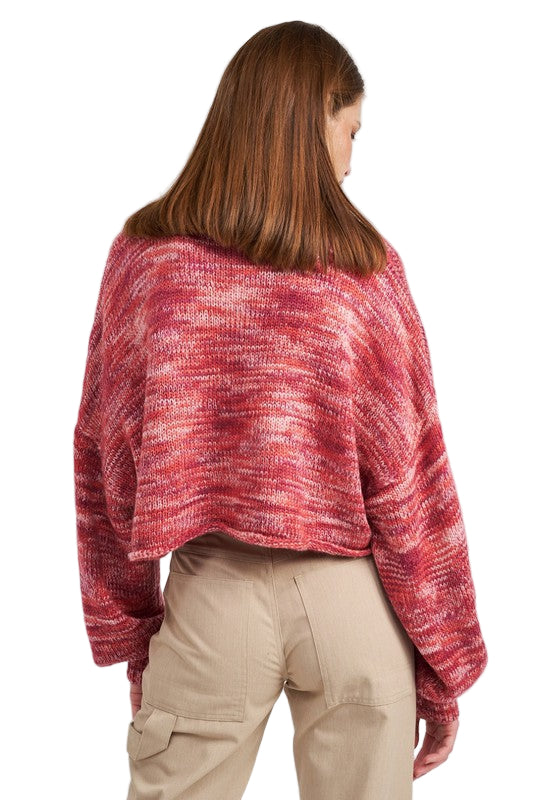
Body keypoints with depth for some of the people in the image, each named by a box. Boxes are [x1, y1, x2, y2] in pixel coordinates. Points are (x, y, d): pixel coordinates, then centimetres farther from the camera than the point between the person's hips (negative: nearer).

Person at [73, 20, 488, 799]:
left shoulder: (142, 257, -5)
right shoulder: (365, 269, -10)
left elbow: (105, 462, 0)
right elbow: (409, 479, -8)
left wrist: (128, 633, 11)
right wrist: (447, 668, 4)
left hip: (211, 596, 1)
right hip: (353, 597, 0)